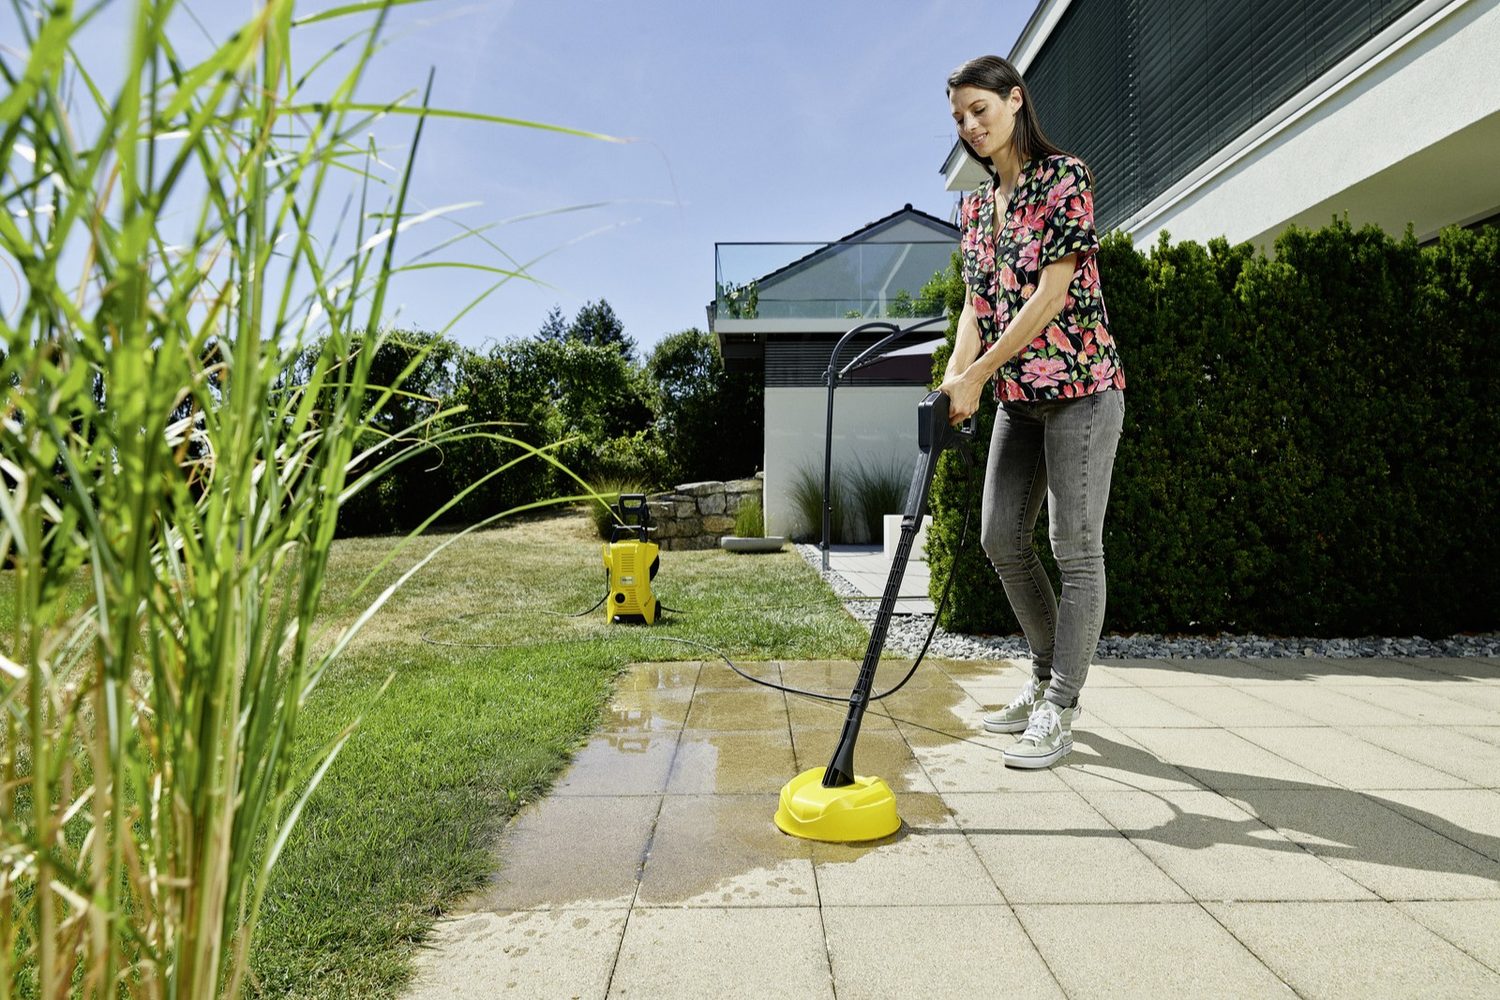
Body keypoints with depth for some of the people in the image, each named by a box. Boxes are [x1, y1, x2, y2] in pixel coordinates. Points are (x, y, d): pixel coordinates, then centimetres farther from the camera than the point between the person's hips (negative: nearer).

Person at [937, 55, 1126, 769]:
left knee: (1075, 546, -4)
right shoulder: (976, 206, 15)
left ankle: (1059, 711, 4)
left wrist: (978, 375, -17)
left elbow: (1051, 295, -15)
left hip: (1079, 384, -8)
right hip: (1018, 396, 8)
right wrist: (955, 373, -8)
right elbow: (976, 304, 10)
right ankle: (1048, 675, 26)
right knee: (1001, 537, 8)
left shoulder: (1064, 177, -7)